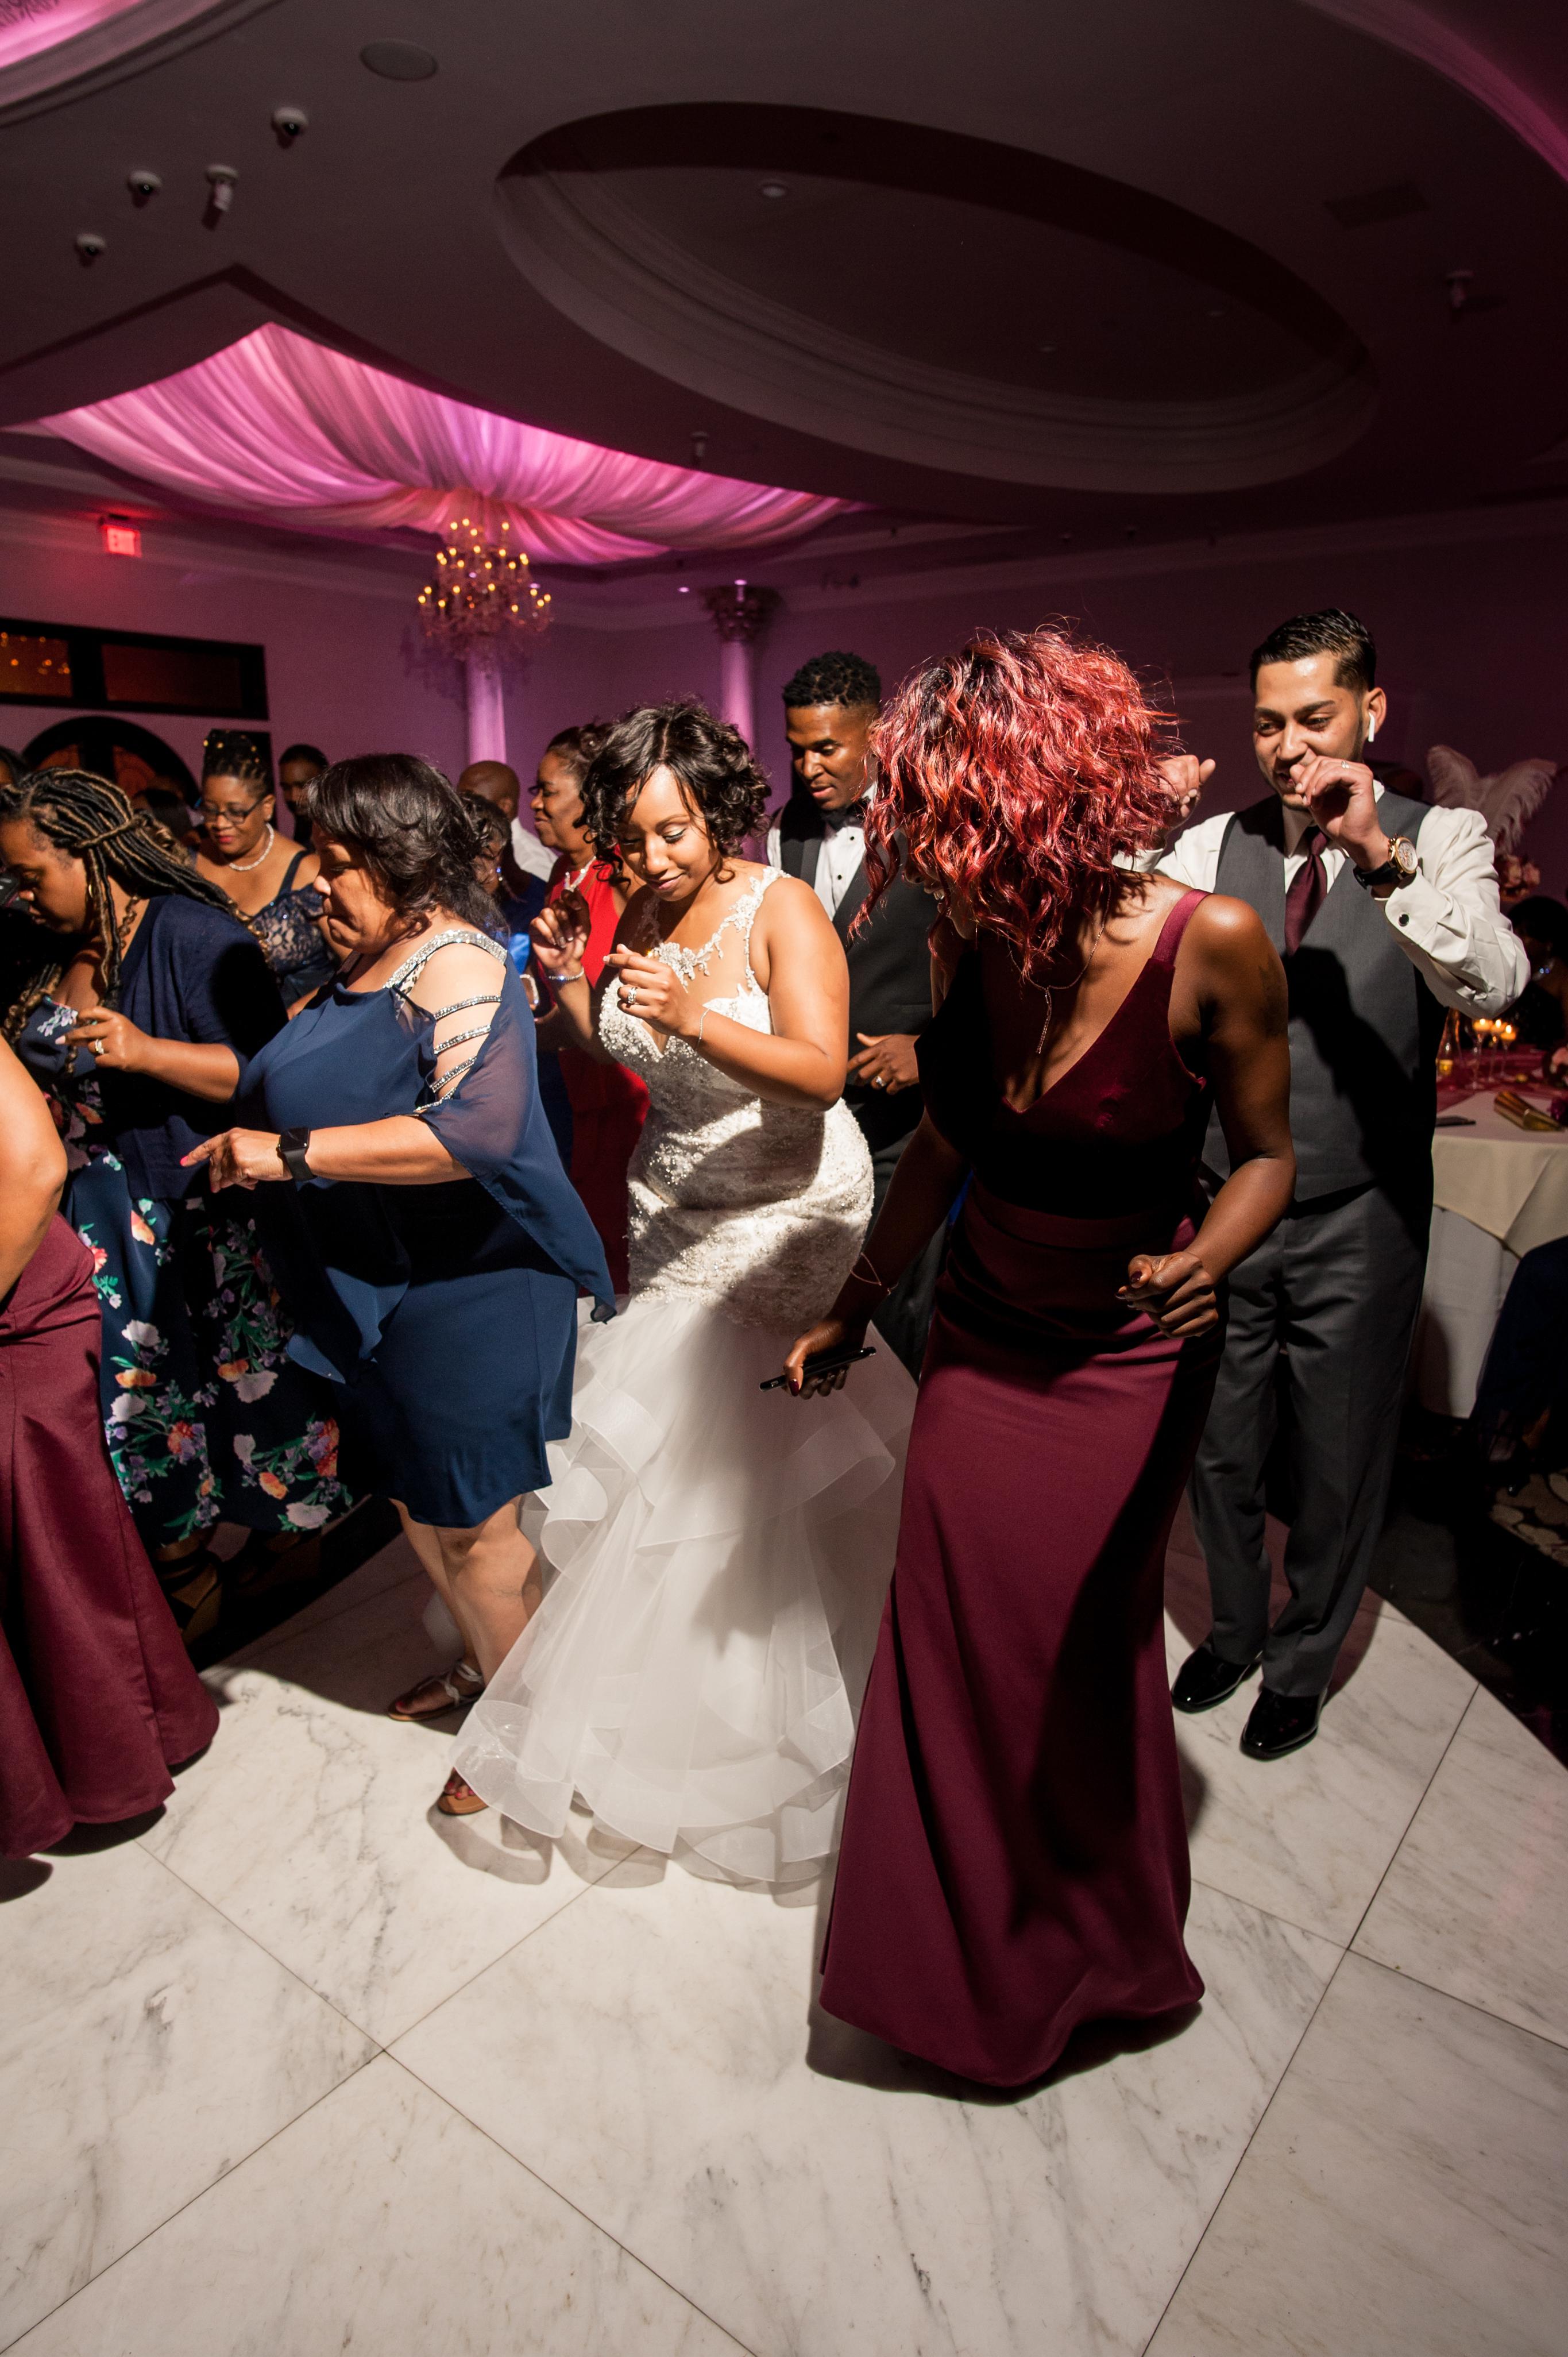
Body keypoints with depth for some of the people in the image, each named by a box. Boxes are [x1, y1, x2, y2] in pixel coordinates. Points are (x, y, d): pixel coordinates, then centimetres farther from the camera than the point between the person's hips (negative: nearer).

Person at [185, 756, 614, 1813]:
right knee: (414, 1497, 22)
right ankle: (484, 1659, 46)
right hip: (380, 1289, 9)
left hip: (464, 1289, -9)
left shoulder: (455, 964, -19)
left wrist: (295, 1154, -30)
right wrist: (256, 1137, 9)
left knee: (472, 1516, 6)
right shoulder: (371, 958, 10)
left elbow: (482, 1125, -35)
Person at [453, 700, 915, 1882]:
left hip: (785, 1211, -6)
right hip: (675, 1208, 6)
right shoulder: (643, 911, 2)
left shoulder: (782, 910, -17)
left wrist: (695, 1019, -39)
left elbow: (822, 1071, -27)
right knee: (670, 1421, 12)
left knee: (719, 1441, -3)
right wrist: (568, 979, -5)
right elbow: (621, 1055, 12)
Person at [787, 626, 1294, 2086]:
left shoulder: (1208, 946, -22)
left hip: (1122, 1362, -3)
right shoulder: (967, 941, -9)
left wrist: (1202, 1264, -30)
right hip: (977, 1344, 4)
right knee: (949, 1635, 13)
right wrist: (854, 1305, 10)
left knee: (1083, 1645, 13)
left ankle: (1097, 1942, 46)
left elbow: (1267, 1155, -9)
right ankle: (970, 1951, 43)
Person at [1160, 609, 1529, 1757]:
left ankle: (1302, 1664, 39)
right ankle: (1234, 1627, 44)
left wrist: (1382, 857, -33)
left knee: (1340, 1465, 14)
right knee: (1219, 1448, 17)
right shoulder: (1214, 846, 2)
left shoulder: (1442, 839, -5)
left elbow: (1497, 984, -22)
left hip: (1358, 1221, -2)